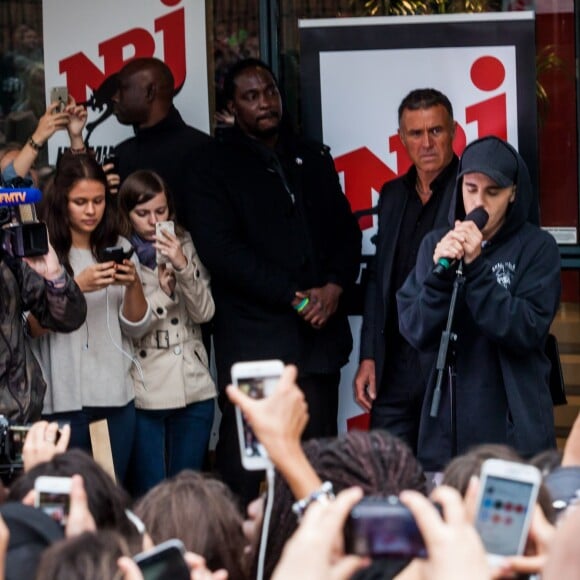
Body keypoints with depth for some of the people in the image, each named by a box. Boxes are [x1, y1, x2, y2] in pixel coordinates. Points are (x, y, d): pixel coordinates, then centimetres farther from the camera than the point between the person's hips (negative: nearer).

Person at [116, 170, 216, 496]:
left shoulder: (185, 246, 8)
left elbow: (205, 312, 0)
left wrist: (183, 266, -12)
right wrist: (162, 290, -17)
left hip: (194, 387, 4)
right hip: (145, 393, -4)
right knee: (150, 492, 0)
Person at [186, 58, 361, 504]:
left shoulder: (313, 158, 18)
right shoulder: (216, 167, 2)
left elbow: (346, 231, 17)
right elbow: (221, 250, -8)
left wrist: (334, 287, -3)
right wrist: (294, 297, -11)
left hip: (320, 332, 4)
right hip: (254, 340, -4)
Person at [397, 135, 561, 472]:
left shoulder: (537, 248, -3)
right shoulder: (437, 245, 5)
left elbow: (527, 331, -13)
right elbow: (414, 330, -3)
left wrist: (476, 267, -20)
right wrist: (440, 273, -19)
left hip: (516, 428, -2)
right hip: (445, 427, 2)